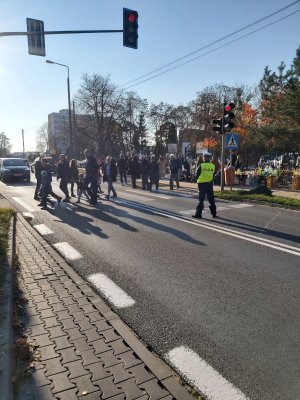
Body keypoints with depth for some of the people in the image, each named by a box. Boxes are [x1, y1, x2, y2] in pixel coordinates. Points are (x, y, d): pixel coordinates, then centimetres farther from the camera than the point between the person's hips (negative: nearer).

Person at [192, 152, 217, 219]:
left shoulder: (201, 165, -11)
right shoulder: (213, 166, -1)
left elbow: (197, 175, -5)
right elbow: (213, 174, 7)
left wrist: (198, 178, 15)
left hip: (202, 184, -3)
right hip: (210, 184, 3)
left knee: (201, 199, 2)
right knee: (211, 199, 12)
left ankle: (198, 214, 3)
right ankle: (214, 213, 18)